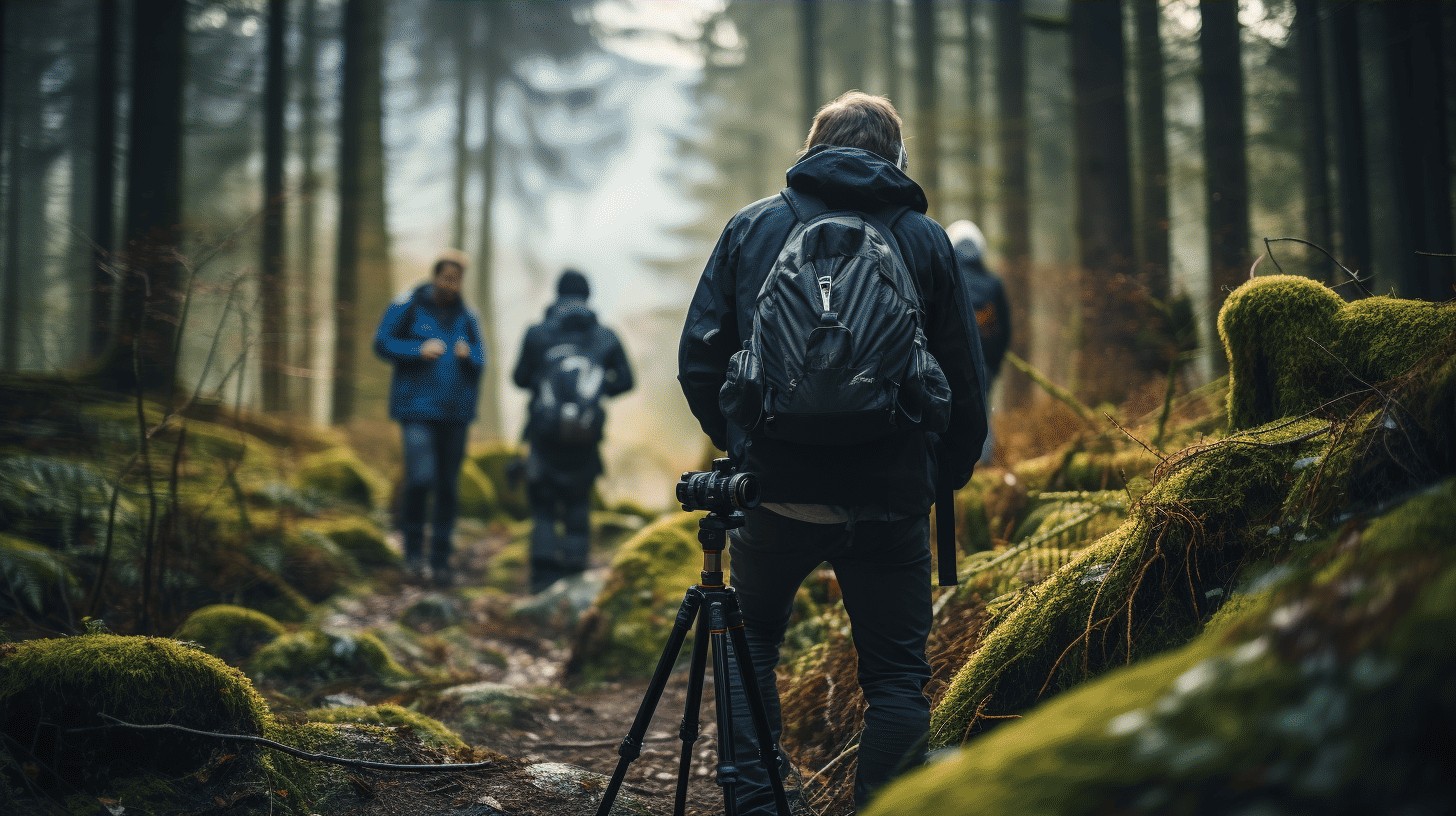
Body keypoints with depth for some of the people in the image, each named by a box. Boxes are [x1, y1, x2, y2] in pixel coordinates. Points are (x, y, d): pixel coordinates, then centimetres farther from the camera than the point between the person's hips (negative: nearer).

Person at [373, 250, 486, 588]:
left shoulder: (466, 316, 10)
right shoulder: (407, 305, -1)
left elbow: (480, 363, 13)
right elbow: (382, 343, 1)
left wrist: (468, 356, -10)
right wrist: (419, 350, -14)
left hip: (455, 409, 4)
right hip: (418, 406, -4)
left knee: (448, 487, 5)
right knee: (420, 478, -17)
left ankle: (441, 560, 14)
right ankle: (414, 552, 2)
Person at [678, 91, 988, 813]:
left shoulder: (751, 226, 7)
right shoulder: (925, 238, 5)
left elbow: (698, 361, 6)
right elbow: (966, 380, 4)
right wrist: (948, 476, 17)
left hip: (774, 489, 1)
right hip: (891, 502, -1)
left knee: (750, 640, 22)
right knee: (897, 673, 11)